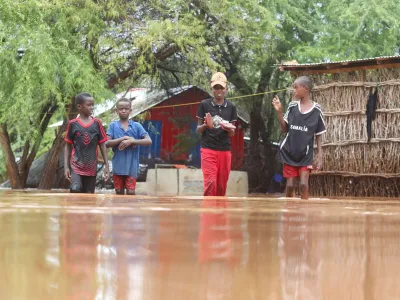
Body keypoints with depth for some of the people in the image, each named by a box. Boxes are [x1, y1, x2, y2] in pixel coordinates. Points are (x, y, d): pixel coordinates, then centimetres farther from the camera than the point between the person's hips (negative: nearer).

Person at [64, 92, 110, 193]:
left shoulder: (97, 123, 1)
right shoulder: (73, 124, -3)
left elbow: (102, 145, 5)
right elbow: (68, 146, 3)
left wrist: (106, 165, 1)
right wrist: (66, 166, -2)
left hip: (91, 167, 2)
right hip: (76, 166, -2)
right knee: (75, 189, -25)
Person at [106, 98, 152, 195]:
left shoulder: (136, 126, 1)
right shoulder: (113, 125, 2)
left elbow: (149, 141, -9)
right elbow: (107, 143, -7)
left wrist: (131, 141, -19)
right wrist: (124, 138, -16)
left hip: (131, 167, -1)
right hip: (118, 166, 1)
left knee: (131, 193, -3)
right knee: (119, 193, 9)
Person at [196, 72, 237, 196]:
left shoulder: (231, 107, 7)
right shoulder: (204, 105, 1)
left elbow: (232, 133, 10)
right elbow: (198, 130, 4)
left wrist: (229, 129, -12)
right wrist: (206, 126, -18)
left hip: (225, 150, 3)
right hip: (208, 149, -3)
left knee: (222, 186, 4)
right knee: (210, 182, -16)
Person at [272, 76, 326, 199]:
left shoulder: (316, 110, -6)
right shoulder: (292, 106, 2)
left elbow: (319, 136, 0)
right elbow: (285, 129, 6)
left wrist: (320, 156, -5)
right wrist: (279, 112, -7)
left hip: (305, 154, -3)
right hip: (289, 152, 3)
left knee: (303, 185, -11)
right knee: (290, 185, 4)